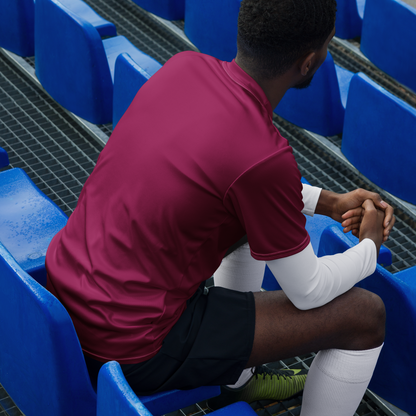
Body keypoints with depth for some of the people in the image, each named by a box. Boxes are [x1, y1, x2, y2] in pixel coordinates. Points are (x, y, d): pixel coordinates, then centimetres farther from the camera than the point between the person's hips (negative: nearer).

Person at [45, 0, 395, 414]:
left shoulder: (183, 66, -4)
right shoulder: (264, 157, -25)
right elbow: (309, 291, -10)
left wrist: (331, 203, 15)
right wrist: (370, 246, 11)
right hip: (134, 347, -8)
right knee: (366, 314, -1)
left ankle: (237, 380, 42)